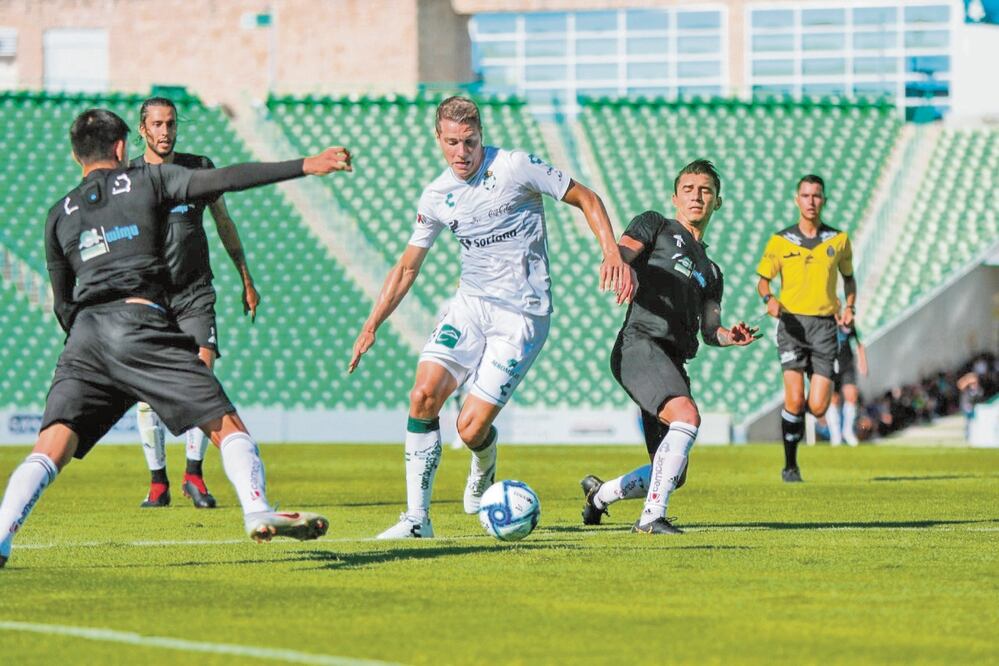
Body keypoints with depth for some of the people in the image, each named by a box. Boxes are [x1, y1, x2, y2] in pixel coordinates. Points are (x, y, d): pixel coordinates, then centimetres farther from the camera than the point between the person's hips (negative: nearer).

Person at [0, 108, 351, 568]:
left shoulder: (60, 214, 23)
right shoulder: (146, 180, 14)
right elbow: (221, 181, 3)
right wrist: (304, 167, 3)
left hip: (84, 333, 3)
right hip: (140, 320, -3)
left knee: (50, 448, -4)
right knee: (224, 423, -1)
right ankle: (257, 510, -21)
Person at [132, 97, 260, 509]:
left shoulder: (198, 167, 5)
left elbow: (224, 224, 16)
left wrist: (246, 281, 17)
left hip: (194, 293, 0)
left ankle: (194, 474, -2)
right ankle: (158, 481, 9)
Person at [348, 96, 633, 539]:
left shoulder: (516, 167, -9)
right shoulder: (436, 197, 6)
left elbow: (585, 199, -1)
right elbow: (407, 268, 16)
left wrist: (612, 253, -15)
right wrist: (371, 326, 12)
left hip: (522, 314, -5)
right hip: (471, 303, 5)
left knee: (471, 428, -11)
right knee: (424, 395, -17)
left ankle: (484, 468, 28)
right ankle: (417, 518, -9)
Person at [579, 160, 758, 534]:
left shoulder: (711, 271, 30)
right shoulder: (655, 226, 13)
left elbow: (709, 331, 24)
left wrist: (730, 337, 0)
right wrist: (625, 269, -26)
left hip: (674, 363, 7)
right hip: (640, 345, -7)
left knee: (671, 476, 5)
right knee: (687, 416, -32)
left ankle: (600, 494, 31)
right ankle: (652, 516, -31)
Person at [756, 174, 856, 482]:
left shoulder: (839, 239, 7)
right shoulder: (780, 241, 3)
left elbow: (848, 277, 21)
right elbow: (763, 280, 10)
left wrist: (850, 307, 3)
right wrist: (769, 299, -12)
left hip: (824, 324, 1)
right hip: (792, 322, -1)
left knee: (817, 407, -7)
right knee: (795, 400, -14)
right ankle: (790, 465, 2)